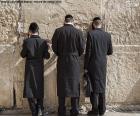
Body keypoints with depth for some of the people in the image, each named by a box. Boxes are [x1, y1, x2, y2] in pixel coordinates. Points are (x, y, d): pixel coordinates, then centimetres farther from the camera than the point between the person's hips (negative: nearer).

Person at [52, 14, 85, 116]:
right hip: (74, 62, 0)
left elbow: (54, 46, -2)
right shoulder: (78, 32, -4)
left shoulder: (58, 31, -4)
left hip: (62, 62, 1)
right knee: (74, 85, 7)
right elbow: (82, 48, -1)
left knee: (62, 85, 7)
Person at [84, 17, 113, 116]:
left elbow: (88, 51, -12)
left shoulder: (91, 33, -10)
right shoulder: (107, 35, 2)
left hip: (93, 64, -4)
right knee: (102, 86, 13)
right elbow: (110, 52, 7)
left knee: (94, 87, 4)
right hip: (103, 65, 4)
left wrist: (86, 67, -6)